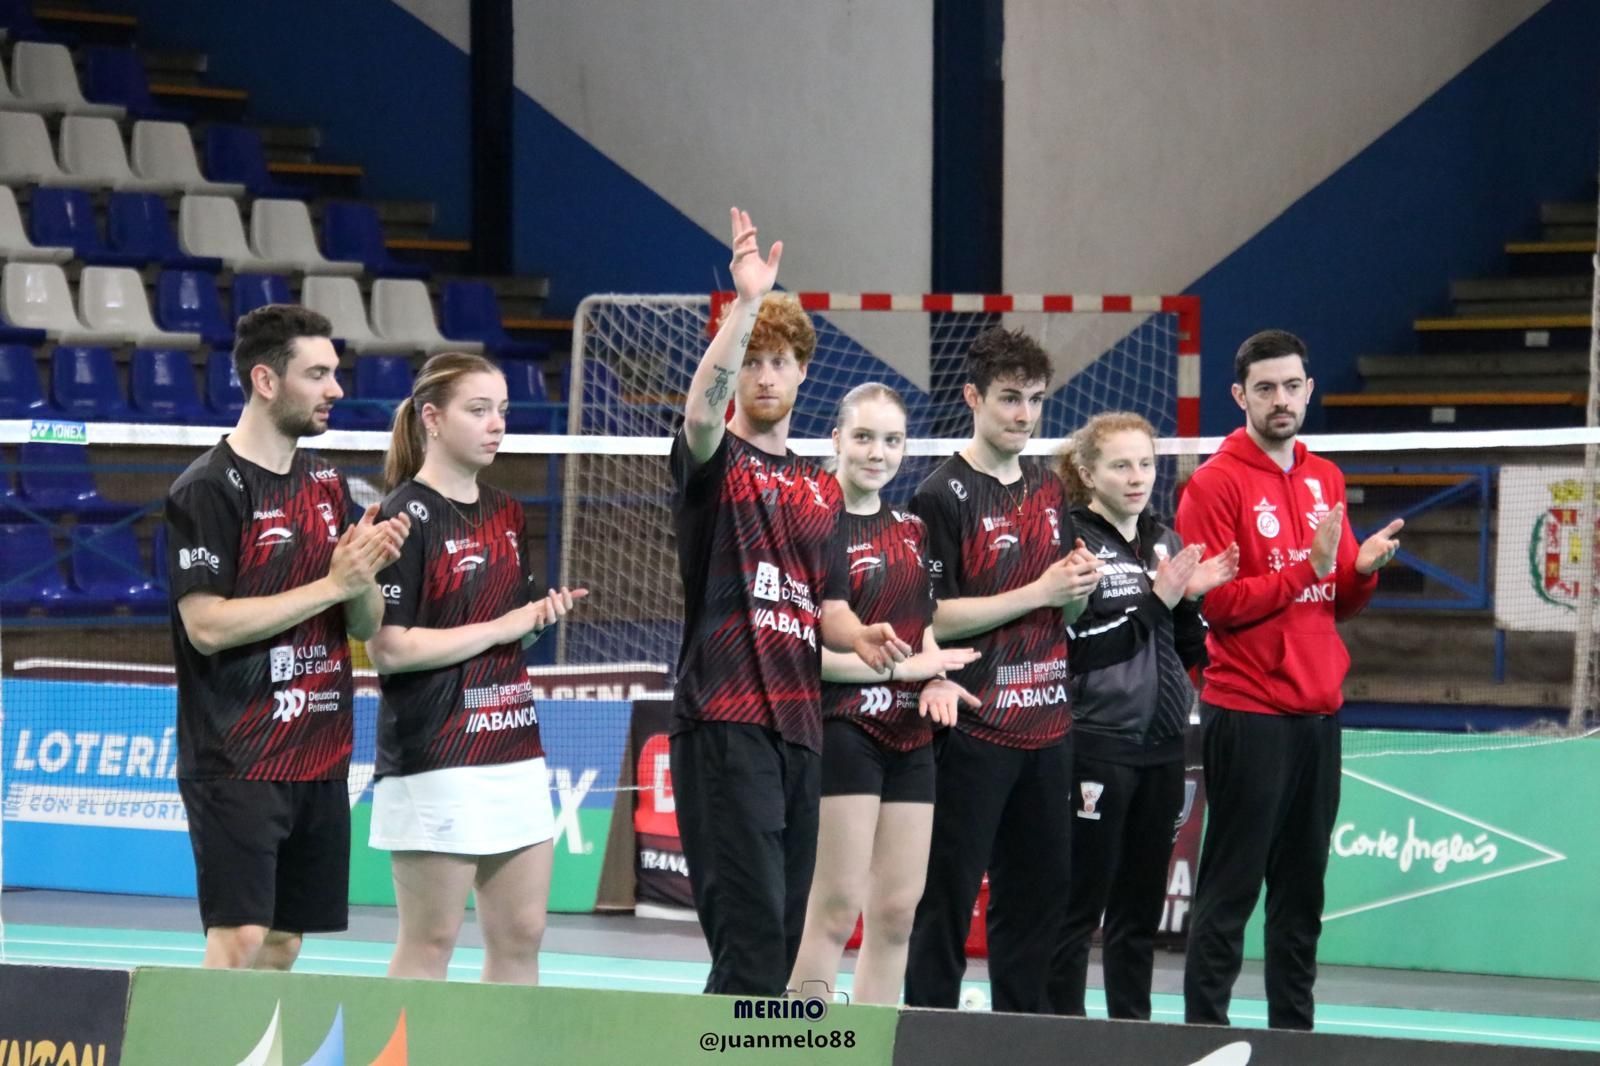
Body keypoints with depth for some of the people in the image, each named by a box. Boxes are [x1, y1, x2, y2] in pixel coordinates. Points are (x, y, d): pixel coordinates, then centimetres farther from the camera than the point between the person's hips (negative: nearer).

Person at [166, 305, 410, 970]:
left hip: (320, 759, 7)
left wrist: (366, 575, -9)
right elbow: (208, 625, -17)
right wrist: (330, 585, -16)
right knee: (240, 941, -13)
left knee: (283, 946, 7)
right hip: (238, 760, -7)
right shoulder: (207, 490, -9)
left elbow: (367, 625, 14)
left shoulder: (328, 485, 13)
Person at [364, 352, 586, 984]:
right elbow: (388, 648, -17)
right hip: (436, 760, -8)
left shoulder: (505, 512, 14)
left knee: (521, 934, 7)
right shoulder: (406, 517, -10)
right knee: (429, 944, -4)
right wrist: (505, 627, -13)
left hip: (514, 751, 8)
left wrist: (544, 613, 2)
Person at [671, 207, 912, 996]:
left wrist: (860, 636, -1)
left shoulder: (819, 489, 19)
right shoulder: (714, 462, 0)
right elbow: (702, 403, -23)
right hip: (723, 723, -7)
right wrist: (746, 302, -35)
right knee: (752, 938, -15)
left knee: (780, 944, 8)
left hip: (797, 725, 7)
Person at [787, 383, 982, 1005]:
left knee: (897, 912, 6)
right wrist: (906, 666, -13)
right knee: (836, 909, -10)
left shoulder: (910, 531, 14)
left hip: (910, 734, 7)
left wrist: (936, 680, 0)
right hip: (842, 726, -7)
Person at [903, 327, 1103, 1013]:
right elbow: (934, 618, -16)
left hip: (1046, 724, 7)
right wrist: (1040, 592, -16)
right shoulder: (943, 496, -9)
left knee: (1038, 892, 11)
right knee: (947, 900, -3)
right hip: (973, 727, -7)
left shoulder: (1049, 488, 13)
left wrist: (1080, 587, -2)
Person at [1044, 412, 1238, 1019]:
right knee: (1079, 905, -4)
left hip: (1161, 746, 7)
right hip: (1096, 746, -6)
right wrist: (1156, 601, -17)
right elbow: (1077, 647, -16)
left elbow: (1189, 651, 16)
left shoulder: (1166, 544, 13)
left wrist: (1195, 598, -2)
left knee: (1143, 906, 10)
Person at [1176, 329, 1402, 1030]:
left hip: (1317, 710, 6)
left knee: (1303, 889, 10)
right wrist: (1307, 567, -19)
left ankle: (1293, 1029, 15)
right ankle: (1206, 1029, -2)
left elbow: (1341, 603, 16)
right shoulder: (1216, 483, -6)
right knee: (1231, 889, -5)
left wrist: (1363, 570, -5)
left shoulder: (1325, 480, 13)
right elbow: (1217, 602, -13)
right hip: (1248, 715, -6)